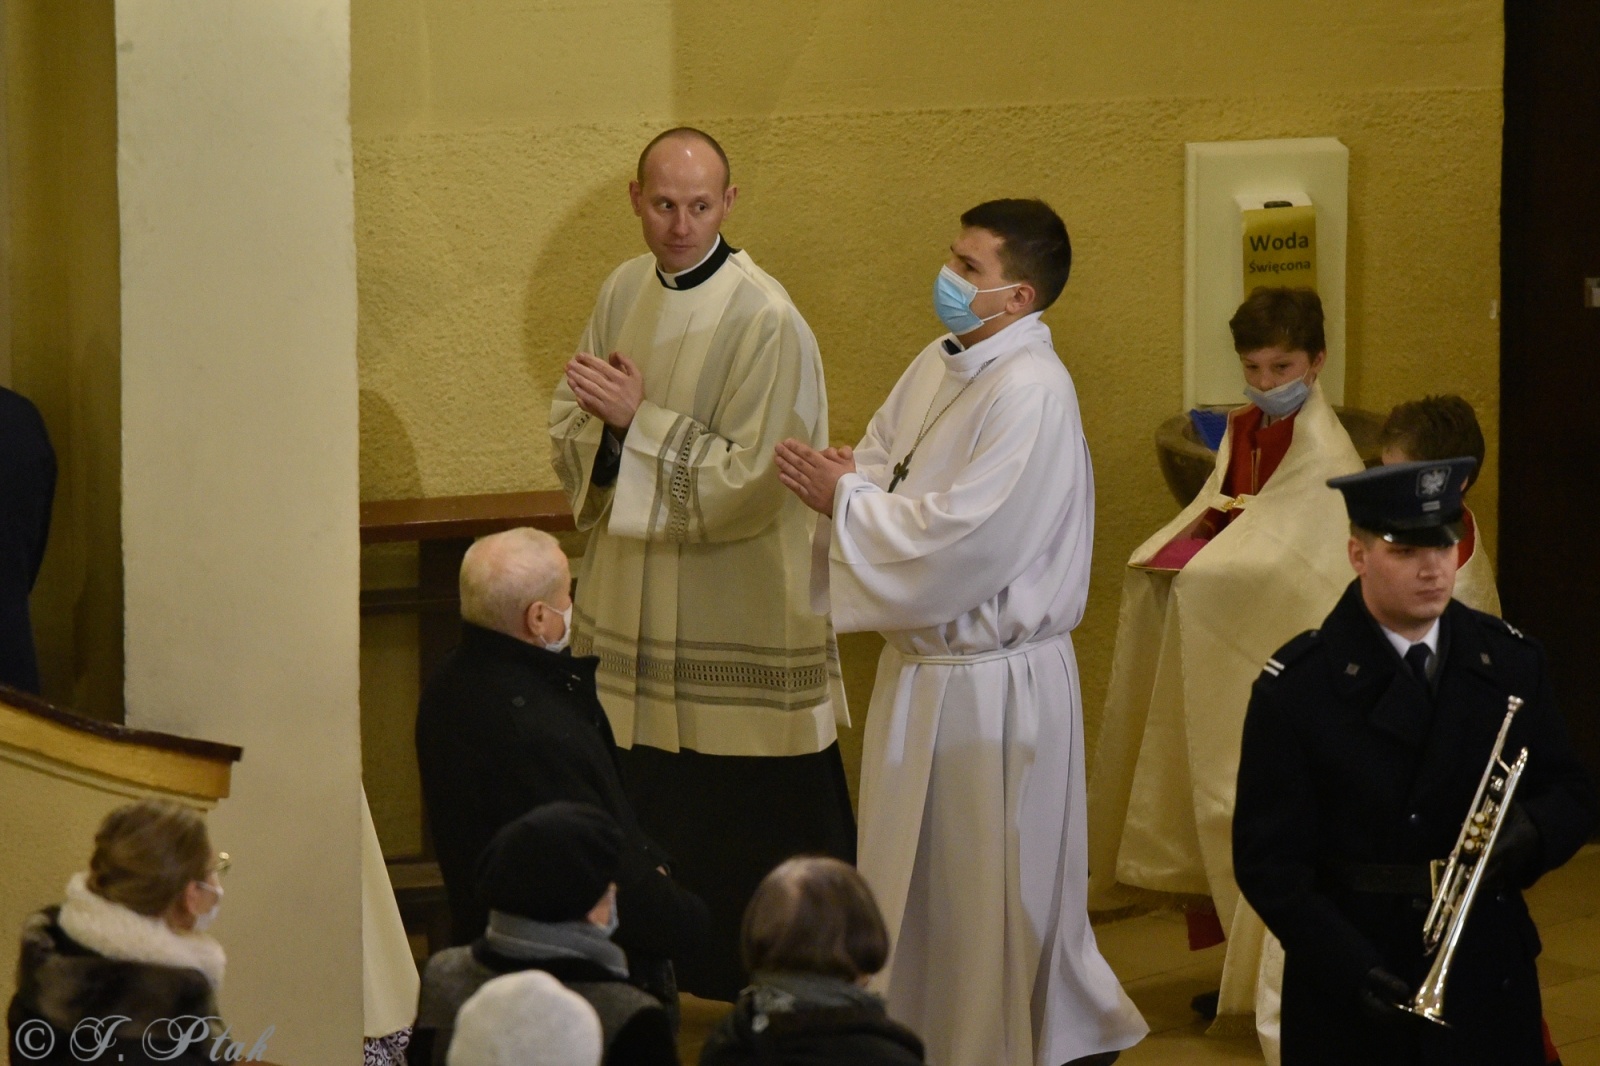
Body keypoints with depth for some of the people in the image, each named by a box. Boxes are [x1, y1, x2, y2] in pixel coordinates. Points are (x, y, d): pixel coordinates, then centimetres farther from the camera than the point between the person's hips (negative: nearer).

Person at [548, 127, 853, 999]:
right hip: (633, 595, 6)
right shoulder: (624, 291, 6)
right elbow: (569, 432, 9)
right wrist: (604, 427, -13)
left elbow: (750, 481, -19)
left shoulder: (766, 323, -16)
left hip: (737, 619, -6)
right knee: (641, 809, 13)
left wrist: (641, 421, -19)